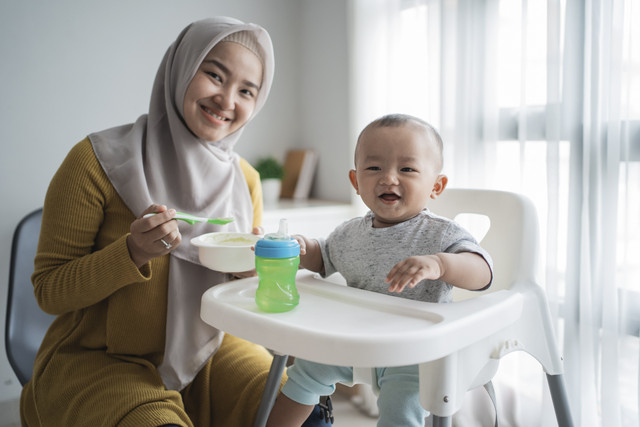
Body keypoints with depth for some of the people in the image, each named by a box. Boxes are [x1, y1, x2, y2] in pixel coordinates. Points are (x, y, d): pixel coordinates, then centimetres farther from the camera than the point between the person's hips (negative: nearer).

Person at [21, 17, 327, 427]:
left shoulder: (246, 180, 0)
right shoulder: (97, 161, -13)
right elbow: (49, 290, -9)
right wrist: (133, 254, -26)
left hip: (206, 350, 4)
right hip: (97, 360, -3)